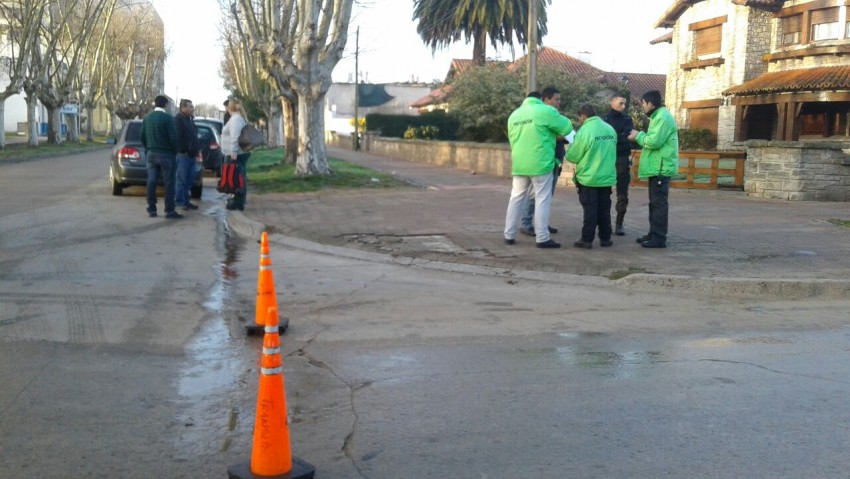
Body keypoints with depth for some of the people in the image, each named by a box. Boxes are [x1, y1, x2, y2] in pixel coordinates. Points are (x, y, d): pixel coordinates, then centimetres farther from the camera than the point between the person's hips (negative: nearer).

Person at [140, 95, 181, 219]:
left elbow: (142, 136, 11)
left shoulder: (147, 117, 8)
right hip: (166, 154, -6)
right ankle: (169, 211, -3)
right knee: (169, 182, -2)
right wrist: (175, 151, -1)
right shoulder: (167, 118, -12)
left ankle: (152, 210, 9)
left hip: (151, 154, 6)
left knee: (151, 182, 7)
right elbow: (173, 137, -15)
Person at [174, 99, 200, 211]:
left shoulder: (190, 119, 21)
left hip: (191, 154, 9)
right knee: (182, 179, -7)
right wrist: (182, 150, -21)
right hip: (183, 154, -9)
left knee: (189, 179, 10)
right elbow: (177, 136, -18)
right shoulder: (178, 119, -9)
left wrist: (197, 149, 16)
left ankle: (186, 200, 16)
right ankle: (180, 201, -4)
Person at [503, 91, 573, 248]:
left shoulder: (514, 115, 12)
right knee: (542, 200, 0)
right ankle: (542, 238, 0)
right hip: (540, 163, -5)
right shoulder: (545, 110, -7)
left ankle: (509, 235, 14)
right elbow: (566, 128, -2)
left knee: (516, 198, 13)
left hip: (519, 164, 5)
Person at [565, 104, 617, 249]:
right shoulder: (610, 129, 2)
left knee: (590, 210, 1)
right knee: (604, 209, 13)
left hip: (589, 178, -5)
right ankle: (605, 238, 18)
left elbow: (573, 156, -9)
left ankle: (587, 240, 4)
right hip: (607, 177, 5)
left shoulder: (584, 131, -16)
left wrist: (571, 147, 12)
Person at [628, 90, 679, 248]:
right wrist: (640, 137, 5)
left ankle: (659, 238, -6)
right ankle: (653, 234, 22)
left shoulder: (662, 117, -16)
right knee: (654, 203, 15)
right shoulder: (658, 116, 18)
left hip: (661, 168, -11)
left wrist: (638, 136, -9)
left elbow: (655, 141, -23)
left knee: (659, 203, -8)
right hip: (656, 167, 11)